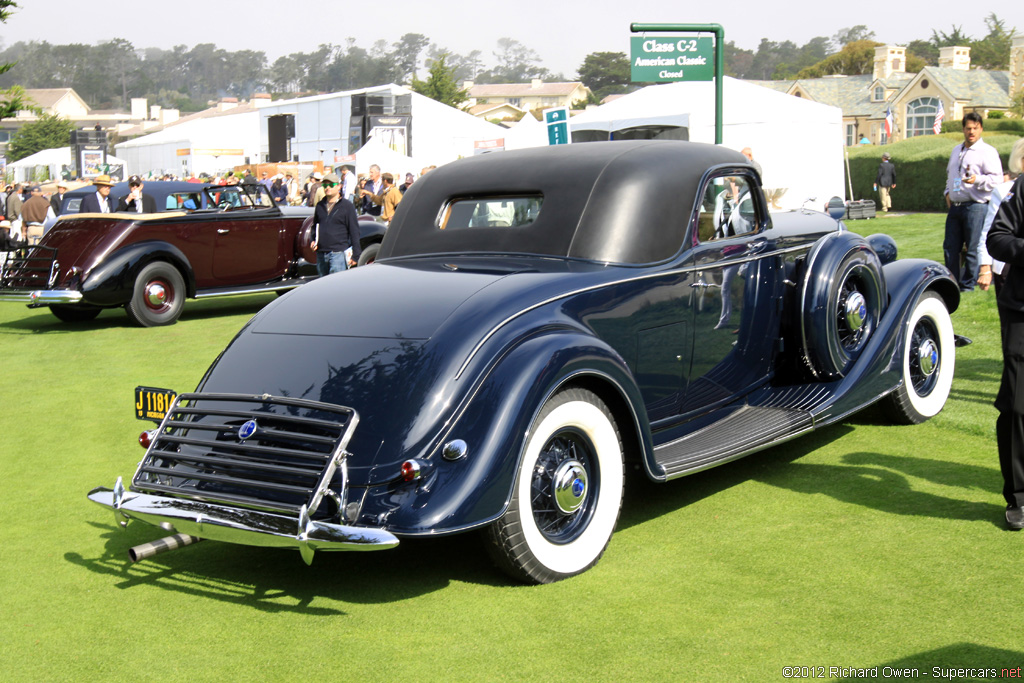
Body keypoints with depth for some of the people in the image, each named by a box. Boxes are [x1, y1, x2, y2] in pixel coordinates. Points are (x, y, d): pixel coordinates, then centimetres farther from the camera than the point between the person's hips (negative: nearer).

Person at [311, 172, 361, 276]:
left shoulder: (347, 205, 0)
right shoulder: (320, 205, 15)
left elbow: (354, 231, -2)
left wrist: (355, 255, -7)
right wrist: (313, 240, 7)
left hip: (338, 253, -6)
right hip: (321, 254, 6)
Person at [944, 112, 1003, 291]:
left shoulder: (987, 151, -5)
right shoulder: (956, 150, 19)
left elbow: (997, 179, -12)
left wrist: (977, 180, -27)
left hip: (975, 207, -7)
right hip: (954, 207, 7)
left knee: (973, 250, -3)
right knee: (950, 247, 9)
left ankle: (967, 286, 3)